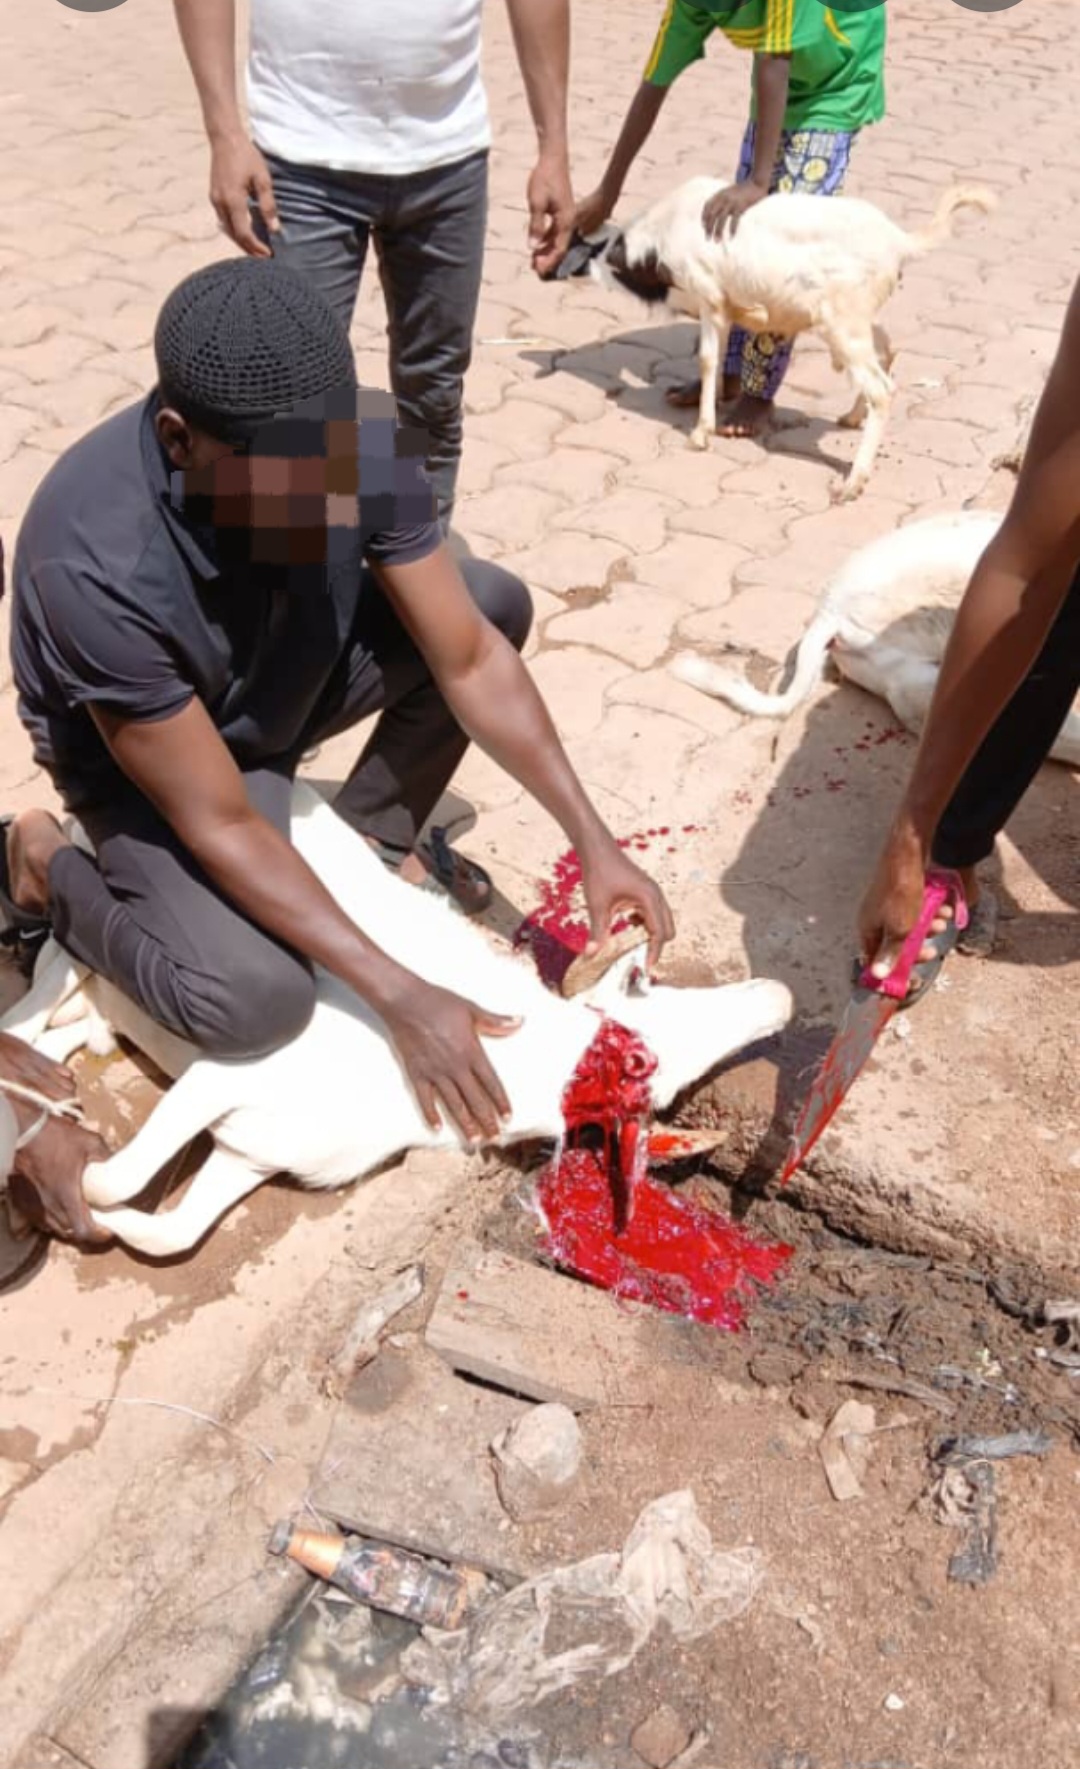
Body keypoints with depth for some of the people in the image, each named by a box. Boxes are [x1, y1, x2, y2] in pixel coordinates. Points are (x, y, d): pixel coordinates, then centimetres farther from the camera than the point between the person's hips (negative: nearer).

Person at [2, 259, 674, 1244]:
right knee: (256, 1003, -27)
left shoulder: (365, 442, -26)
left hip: (287, 685, 5)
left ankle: (372, 836, 8)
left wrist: (594, 843, -20)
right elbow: (220, 824, -32)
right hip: (141, 760, -5)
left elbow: (472, 659, -16)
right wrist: (401, 998, -32)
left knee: (494, 602, -13)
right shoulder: (95, 565, -40)